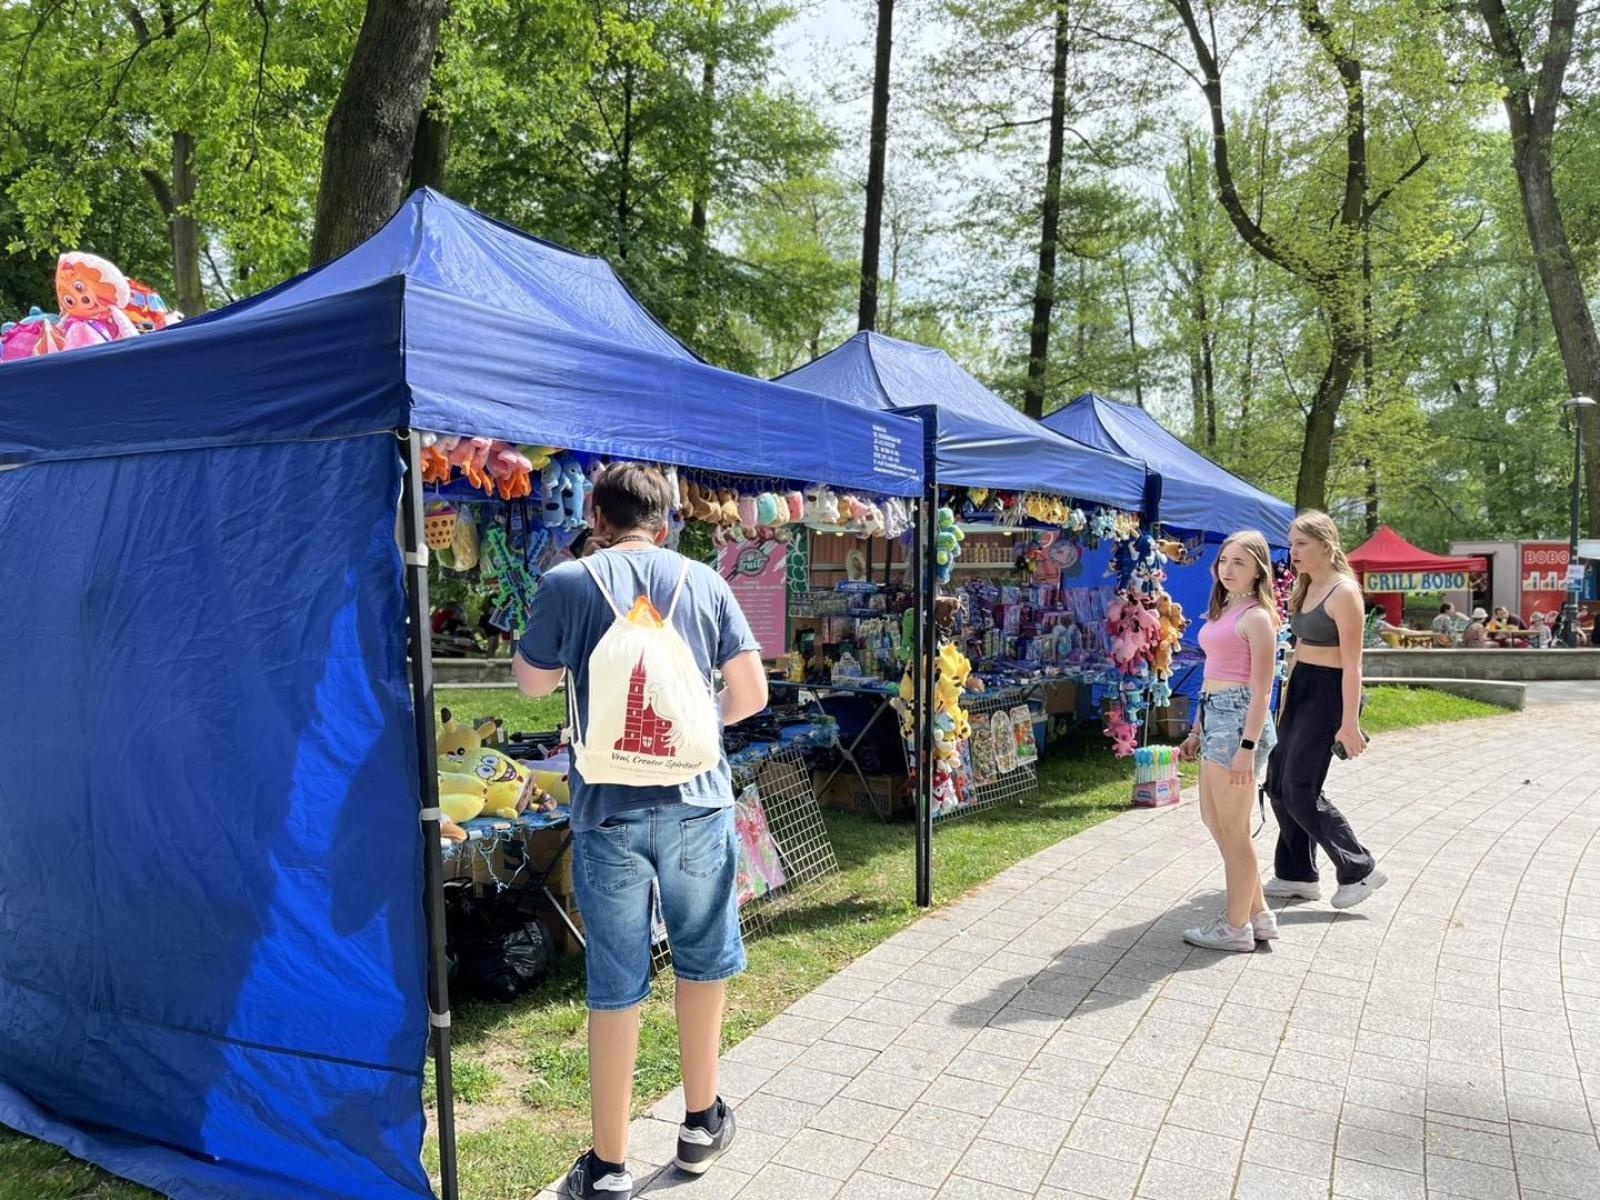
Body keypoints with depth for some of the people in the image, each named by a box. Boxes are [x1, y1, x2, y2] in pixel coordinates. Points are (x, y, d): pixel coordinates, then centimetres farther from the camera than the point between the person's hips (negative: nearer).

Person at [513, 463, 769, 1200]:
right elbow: (752, 694, 3)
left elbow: (532, 684, 10)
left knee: (615, 986, 9)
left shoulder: (567, 583, -3)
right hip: (696, 802, 1)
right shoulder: (704, 582, 1)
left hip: (608, 809, -1)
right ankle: (701, 1121, 35)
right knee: (702, 960, 19)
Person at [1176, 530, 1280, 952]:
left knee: (1233, 827, 1)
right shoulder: (1222, 612, 15)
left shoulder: (1256, 616, -11)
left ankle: (1237, 927, 14)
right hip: (1214, 716, 10)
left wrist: (1247, 746, -20)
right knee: (1214, 819, 16)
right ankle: (1257, 913, 28)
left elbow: (1261, 690, -15)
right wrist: (1197, 731, 20)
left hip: (1239, 719, -10)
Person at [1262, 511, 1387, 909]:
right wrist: (1285, 700, 20)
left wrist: (1349, 723, -21)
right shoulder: (1304, 589, 11)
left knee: (1300, 790, -6)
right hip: (1300, 687, 9)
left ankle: (1359, 869, 10)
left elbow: (1352, 664, -18)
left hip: (1327, 692, -9)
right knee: (1278, 783, 9)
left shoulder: (1343, 592, -15)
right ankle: (1296, 875, 21)